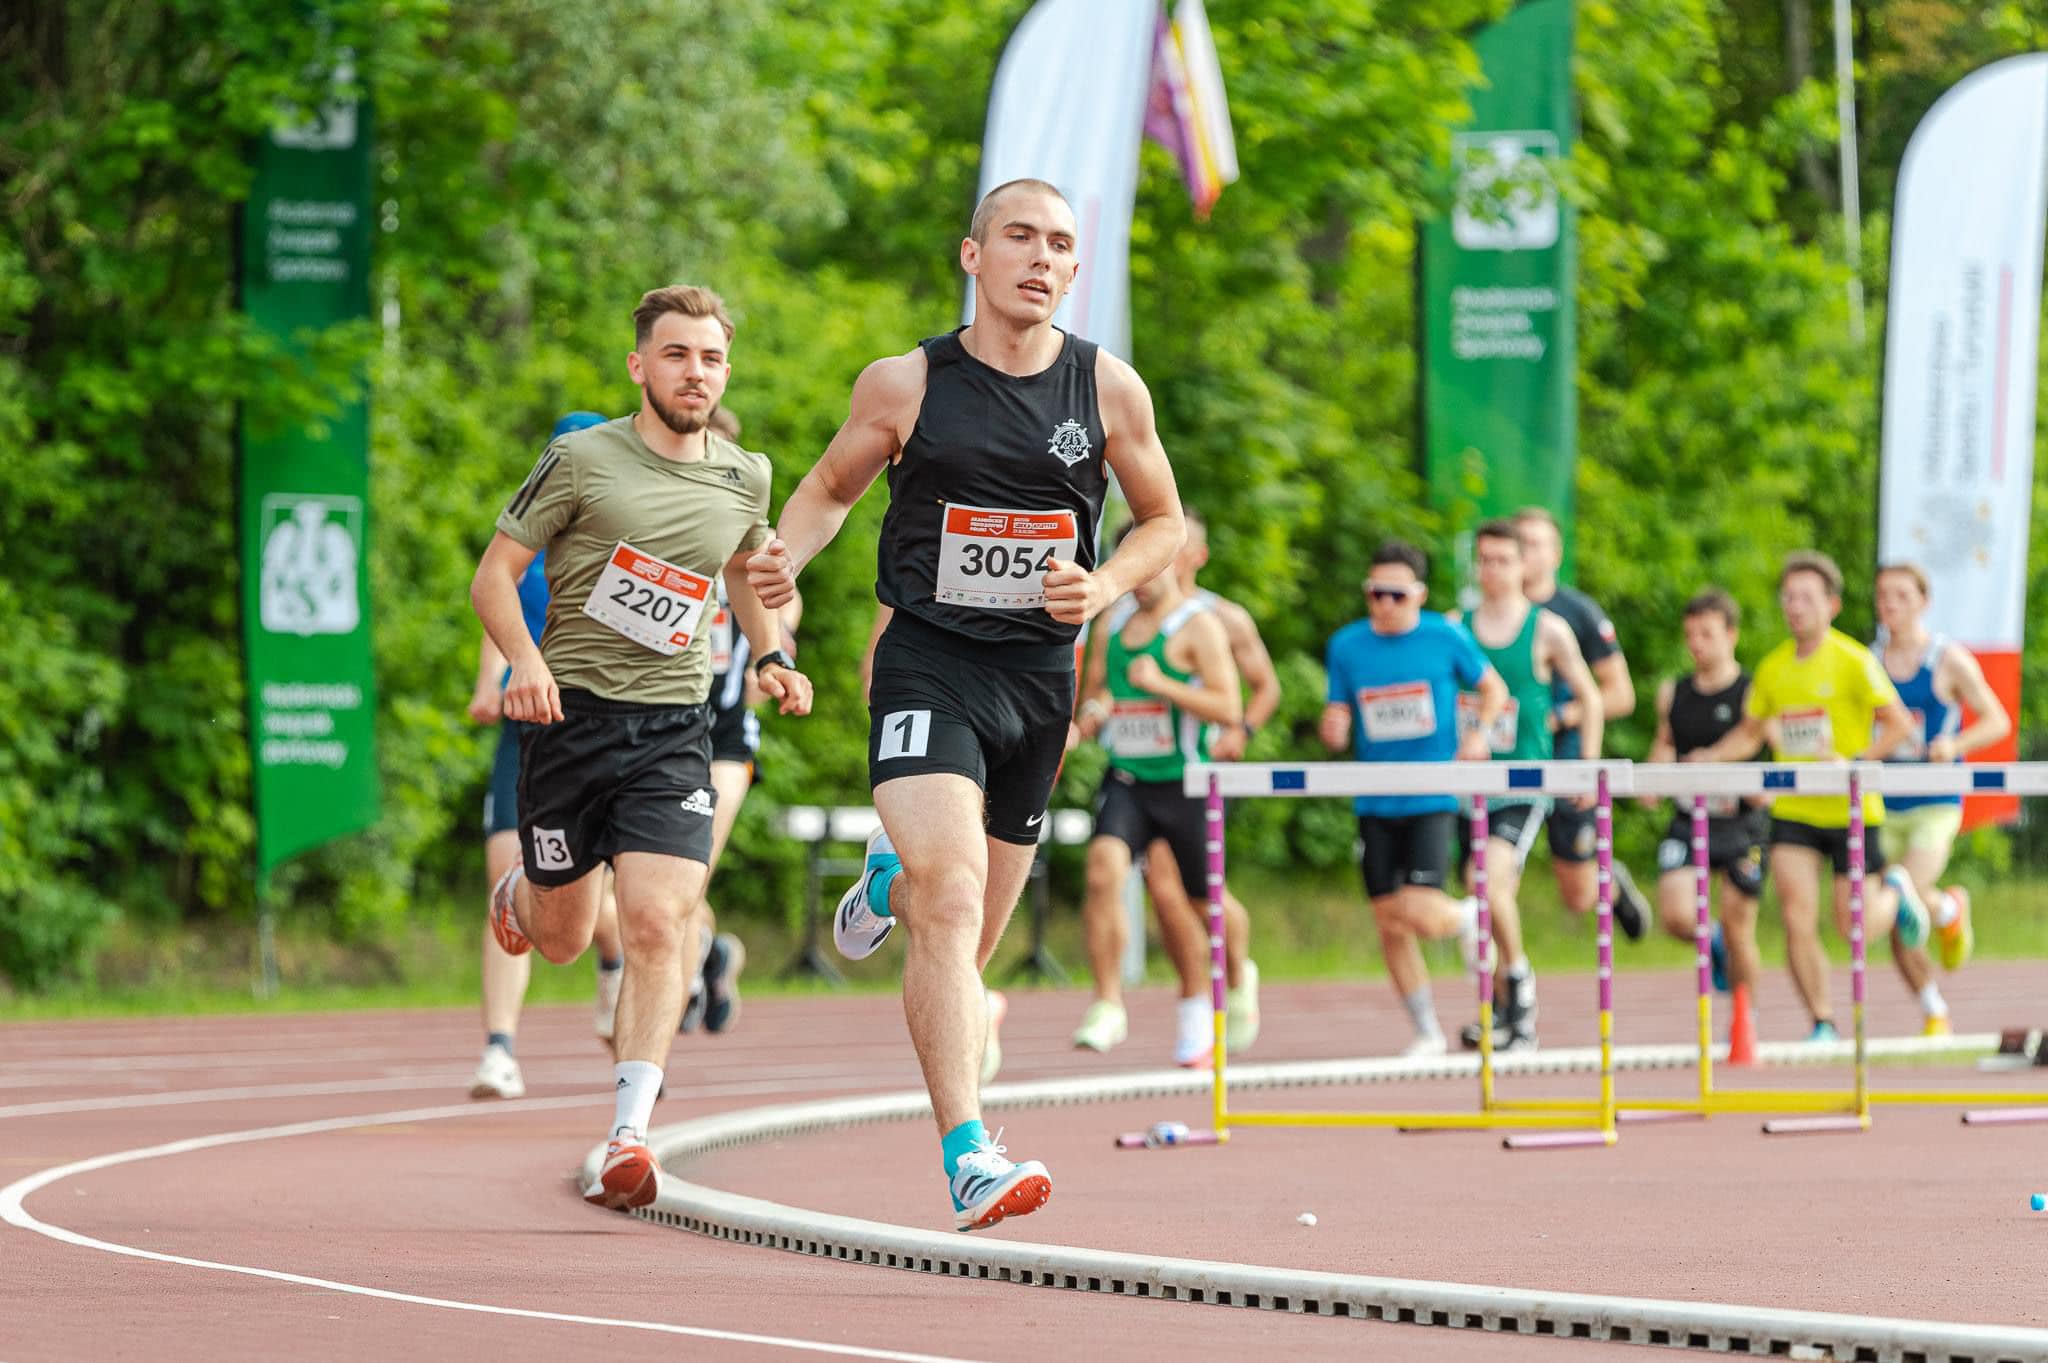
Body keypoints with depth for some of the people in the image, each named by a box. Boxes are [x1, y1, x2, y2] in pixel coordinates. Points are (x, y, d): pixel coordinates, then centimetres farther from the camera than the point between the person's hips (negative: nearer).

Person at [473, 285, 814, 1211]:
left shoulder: (744, 479, 6)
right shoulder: (582, 462, -6)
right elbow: (494, 576, -4)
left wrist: (770, 659, 10)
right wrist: (526, 660, -22)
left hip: (675, 728, 2)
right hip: (572, 715, -2)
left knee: (659, 927, -17)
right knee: (562, 939, 12)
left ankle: (628, 1140, -18)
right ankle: (519, 891, 51)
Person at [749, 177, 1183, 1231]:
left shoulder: (1108, 389, 2)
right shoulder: (905, 385, -2)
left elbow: (1163, 522, 14)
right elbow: (831, 488, 13)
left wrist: (1102, 587, -6)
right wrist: (785, 557, -8)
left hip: (1039, 672, 3)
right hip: (928, 665, -3)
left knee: (965, 946, 14)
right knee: (952, 901, -23)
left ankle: (891, 878, 51)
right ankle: (967, 1157, -27)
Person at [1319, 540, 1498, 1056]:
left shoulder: (1446, 637, -4)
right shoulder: (1347, 646, 3)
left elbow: (1493, 689, 10)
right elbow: (1338, 722, 9)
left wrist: (1479, 733, -9)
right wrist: (1333, 730, -15)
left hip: (1432, 799, -3)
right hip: (1374, 803, 3)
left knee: (1421, 914, -16)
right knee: (1390, 925, 3)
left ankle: (1468, 916, 20)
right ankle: (1427, 1030, 19)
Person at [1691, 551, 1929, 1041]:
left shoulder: (1854, 662, -9)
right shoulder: (1772, 669, 6)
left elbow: (1900, 725, -10)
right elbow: (1749, 733, 17)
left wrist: (1855, 763, -22)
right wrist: (1710, 757, -1)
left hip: (1850, 808, -4)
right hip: (1792, 811, 4)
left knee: (1854, 925, 0)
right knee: (1798, 922, -8)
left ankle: (1895, 892, 34)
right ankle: (1823, 1024, 4)